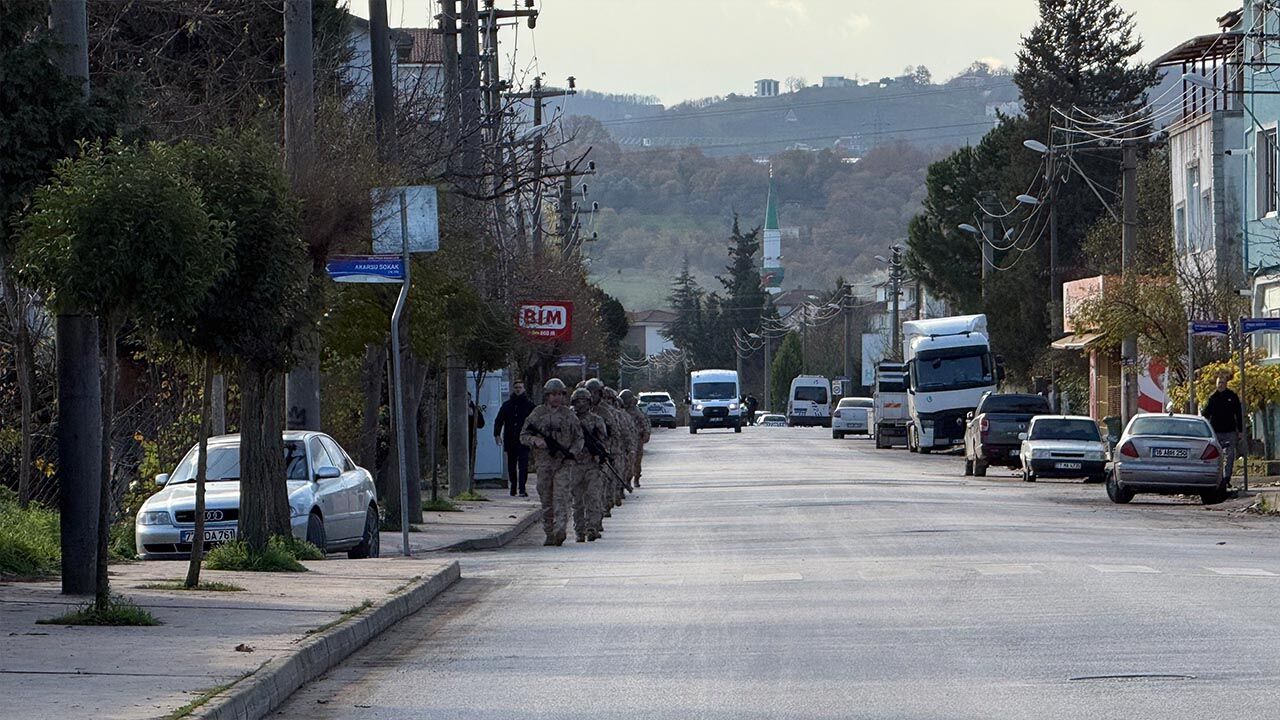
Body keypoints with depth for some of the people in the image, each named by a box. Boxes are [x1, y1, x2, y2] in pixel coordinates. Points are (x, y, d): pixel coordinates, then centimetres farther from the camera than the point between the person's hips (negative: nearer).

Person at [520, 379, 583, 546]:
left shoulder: (569, 415, 6)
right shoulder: (537, 414, 5)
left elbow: (579, 437, 11)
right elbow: (523, 436, 6)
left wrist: (573, 452, -8)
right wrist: (535, 441, -15)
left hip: (564, 463, -2)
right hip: (543, 462, 2)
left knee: (562, 497, -14)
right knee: (546, 501, 6)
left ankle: (560, 531, -24)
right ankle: (549, 534, 14)